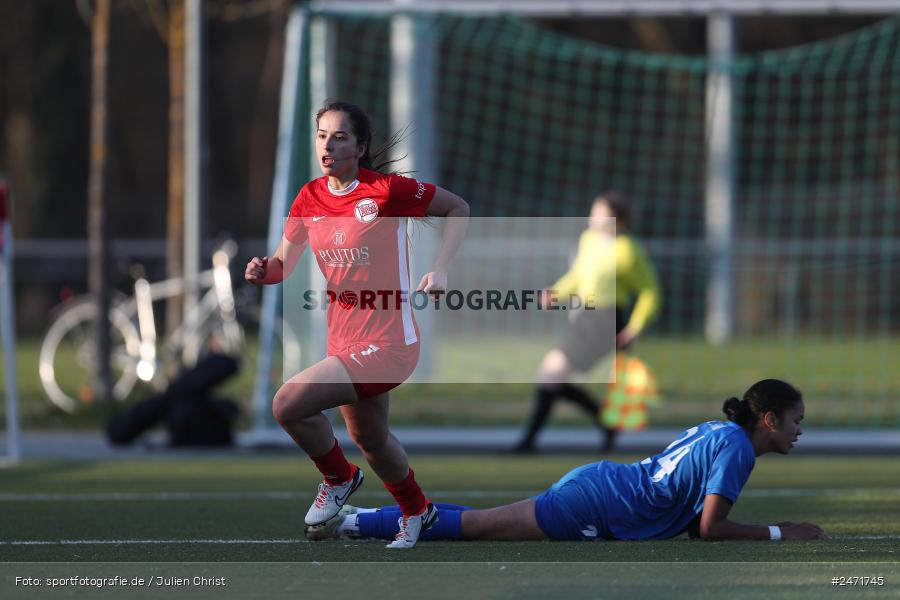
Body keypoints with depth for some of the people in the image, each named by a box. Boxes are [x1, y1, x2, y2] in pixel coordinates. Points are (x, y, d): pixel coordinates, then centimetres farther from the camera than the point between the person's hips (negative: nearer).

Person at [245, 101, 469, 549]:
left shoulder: (388, 190, -15)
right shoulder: (310, 198, 1)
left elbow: (457, 208, -3)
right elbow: (284, 263, 7)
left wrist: (440, 269, -13)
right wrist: (263, 270, -16)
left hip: (386, 341, -7)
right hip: (344, 339, 7)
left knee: (288, 405, -20)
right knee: (368, 437, 24)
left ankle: (339, 479, 8)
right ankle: (416, 510, 50)